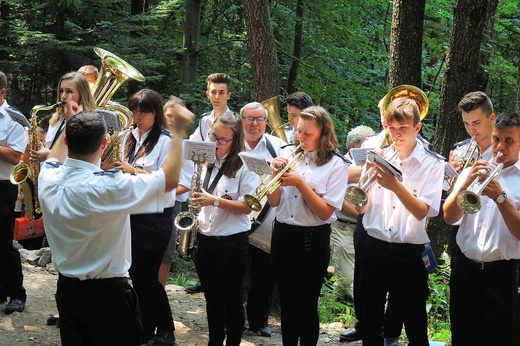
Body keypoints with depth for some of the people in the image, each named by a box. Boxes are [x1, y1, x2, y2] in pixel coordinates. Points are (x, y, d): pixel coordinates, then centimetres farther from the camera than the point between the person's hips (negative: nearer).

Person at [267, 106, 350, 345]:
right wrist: (276, 176, -12)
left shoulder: (336, 165, -9)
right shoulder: (290, 156, 5)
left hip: (312, 239, -5)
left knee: (306, 305, 4)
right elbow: (274, 202, 5)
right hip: (282, 234, 5)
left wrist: (300, 183, -21)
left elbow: (325, 212, -15)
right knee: (287, 303, 15)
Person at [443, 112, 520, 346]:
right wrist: (466, 183, -16)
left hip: (500, 274, -3)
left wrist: (500, 197, -25)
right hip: (464, 268, 4)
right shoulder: (474, 171, 8)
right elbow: (449, 217, -2)